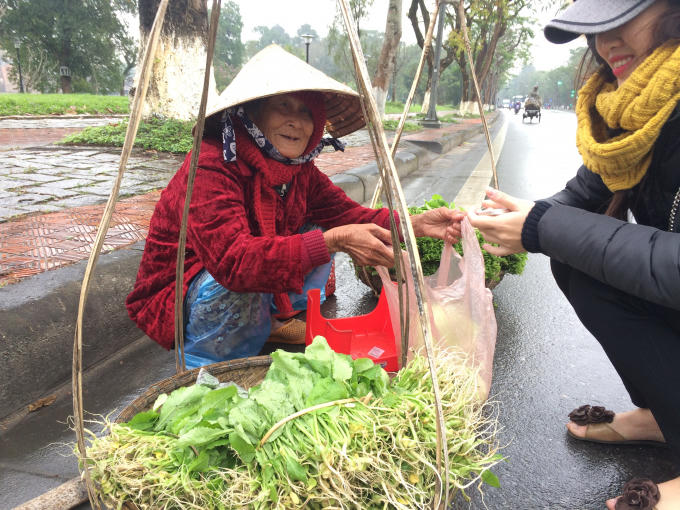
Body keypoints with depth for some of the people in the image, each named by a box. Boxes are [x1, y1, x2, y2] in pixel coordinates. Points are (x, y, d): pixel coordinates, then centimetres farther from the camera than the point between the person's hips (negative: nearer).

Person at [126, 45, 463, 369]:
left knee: (318, 232, -2)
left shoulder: (299, 169, -4)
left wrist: (416, 225, -22)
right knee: (242, 284, -37)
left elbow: (346, 213, -6)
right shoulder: (211, 168, -30)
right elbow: (233, 261, -42)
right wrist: (333, 242, -49)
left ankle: (273, 322, 9)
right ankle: (201, 361, -6)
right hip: (176, 303, -7)